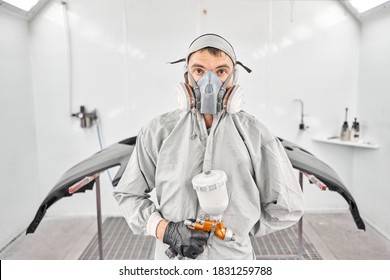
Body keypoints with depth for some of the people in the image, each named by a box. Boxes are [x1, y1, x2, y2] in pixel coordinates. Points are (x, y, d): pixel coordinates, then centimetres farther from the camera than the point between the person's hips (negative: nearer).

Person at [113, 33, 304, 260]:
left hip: (234, 257, 0)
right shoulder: (159, 131, -10)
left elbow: (288, 207, -5)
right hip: (173, 257, 1)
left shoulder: (256, 135, -11)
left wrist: (235, 230, -4)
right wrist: (165, 230, -16)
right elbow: (128, 194, -2)